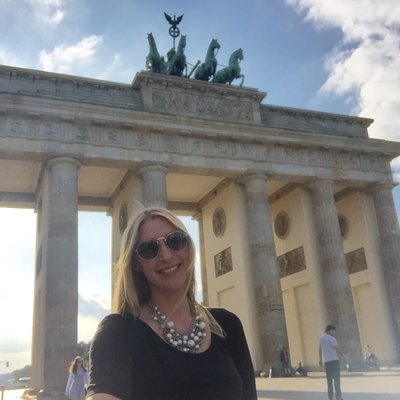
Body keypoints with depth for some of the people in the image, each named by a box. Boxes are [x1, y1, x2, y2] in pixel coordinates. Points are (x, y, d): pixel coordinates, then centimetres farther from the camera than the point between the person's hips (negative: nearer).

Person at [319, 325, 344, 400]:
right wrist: (343, 355, 2)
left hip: (326, 361, 6)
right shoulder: (331, 338, -11)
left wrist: (320, 360, 20)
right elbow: (337, 349, -14)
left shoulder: (321, 338, 10)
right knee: (336, 379, -1)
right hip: (334, 360, -6)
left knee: (329, 380, 9)